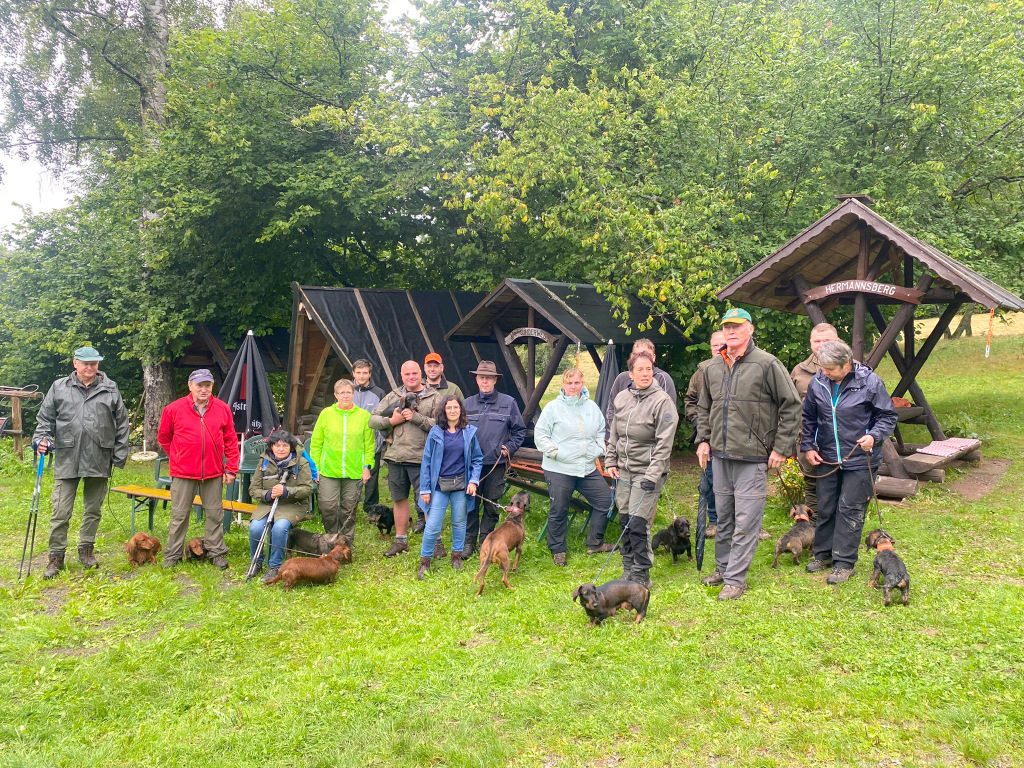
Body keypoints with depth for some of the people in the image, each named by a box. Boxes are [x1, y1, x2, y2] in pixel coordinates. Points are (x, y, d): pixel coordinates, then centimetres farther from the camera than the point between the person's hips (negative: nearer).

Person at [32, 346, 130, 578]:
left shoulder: (110, 389, 5)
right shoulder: (59, 388, 6)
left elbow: (121, 424, 7)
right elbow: (46, 418, 10)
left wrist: (120, 455, 3)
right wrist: (41, 439, -7)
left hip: (99, 461, 1)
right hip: (67, 459, -1)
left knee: (93, 509, 12)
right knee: (60, 511, -1)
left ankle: (86, 548, 27)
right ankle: (56, 555, 12)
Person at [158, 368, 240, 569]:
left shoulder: (222, 409, 0)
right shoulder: (174, 409, -4)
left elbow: (231, 441, 4)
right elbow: (163, 437, 11)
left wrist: (231, 469, 2)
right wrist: (178, 458, 12)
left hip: (213, 473, 1)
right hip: (183, 473, -1)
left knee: (215, 513, 9)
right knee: (179, 514, 7)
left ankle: (217, 552, 20)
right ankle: (172, 555, 19)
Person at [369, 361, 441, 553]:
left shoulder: (433, 397, 0)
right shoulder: (393, 396, 12)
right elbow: (372, 420, 9)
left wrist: (416, 418, -17)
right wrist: (391, 421, -7)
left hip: (421, 458, -4)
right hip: (395, 457, 4)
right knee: (400, 499, 14)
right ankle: (401, 540, 26)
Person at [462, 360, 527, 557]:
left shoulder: (508, 403, 2)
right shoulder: (468, 404, 6)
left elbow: (519, 430, 9)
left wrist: (509, 448, -2)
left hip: (497, 463, -1)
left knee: (491, 505, 7)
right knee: (470, 503, 2)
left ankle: (486, 541, 19)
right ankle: (469, 541, 15)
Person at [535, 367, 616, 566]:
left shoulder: (592, 407, 8)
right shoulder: (553, 408, -6)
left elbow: (601, 432, 21)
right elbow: (540, 435, -5)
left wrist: (598, 451, 8)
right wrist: (555, 452, -14)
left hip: (588, 468, 5)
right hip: (559, 470, -5)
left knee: (605, 501, 8)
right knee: (558, 511, 4)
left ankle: (595, 543, 25)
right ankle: (557, 550, 22)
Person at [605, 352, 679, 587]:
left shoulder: (662, 401, -12)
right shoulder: (621, 398, 7)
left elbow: (664, 443, -15)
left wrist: (652, 475, -19)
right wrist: (611, 462, 12)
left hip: (648, 472, -6)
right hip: (624, 469, 6)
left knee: (638, 523, -9)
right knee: (624, 519, 10)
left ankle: (641, 575, 5)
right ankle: (628, 568, 25)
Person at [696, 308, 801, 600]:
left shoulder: (767, 364, -7)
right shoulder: (712, 367, 10)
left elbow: (791, 406, -5)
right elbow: (703, 407, 22)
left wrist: (782, 447, -7)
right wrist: (703, 439, 11)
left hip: (752, 458, -6)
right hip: (720, 455, 6)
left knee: (745, 522, -3)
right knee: (723, 517, 17)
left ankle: (735, 579, 5)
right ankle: (722, 567, 30)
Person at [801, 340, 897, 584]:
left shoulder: (870, 382, -13)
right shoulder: (817, 383, -2)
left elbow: (888, 416, -3)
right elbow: (808, 417, 12)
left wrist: (874, 436, -21)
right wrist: (808, 446, 5)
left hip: (859, 460, -4)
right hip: (826, 459, 4)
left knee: (850, 510, 0)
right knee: (825, 508, 13)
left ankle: (844, 562, 10)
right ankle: (823, 554, 28)